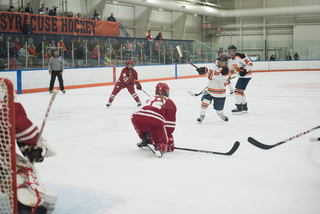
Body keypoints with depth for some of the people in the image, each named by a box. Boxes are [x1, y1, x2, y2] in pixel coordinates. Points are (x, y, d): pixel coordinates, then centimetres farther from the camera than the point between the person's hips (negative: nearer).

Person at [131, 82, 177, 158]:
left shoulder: (150, 99, 35)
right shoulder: (169, 103, 22)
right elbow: (170, 123, 16)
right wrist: (170, 141, 24)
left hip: (137, 118, 4)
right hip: (155, 122, -4)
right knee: (164, 144, 11)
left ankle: (145, 140, 37)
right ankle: (158, 147, -21)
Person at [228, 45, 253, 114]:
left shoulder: (240, 56, -19)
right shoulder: (230, 59, 8)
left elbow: (250, 64, -18)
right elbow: (230, 69, 20)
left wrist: (244, 70, -26)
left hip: (246, 75, -10)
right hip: (241, 76, 10)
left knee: (238, 90, -12)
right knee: (241, 91, 18)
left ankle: (239, 109, -8)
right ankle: (245, 108, 31)